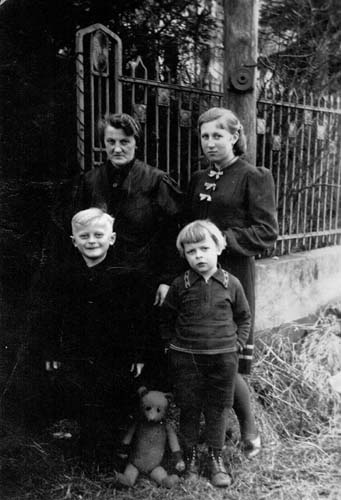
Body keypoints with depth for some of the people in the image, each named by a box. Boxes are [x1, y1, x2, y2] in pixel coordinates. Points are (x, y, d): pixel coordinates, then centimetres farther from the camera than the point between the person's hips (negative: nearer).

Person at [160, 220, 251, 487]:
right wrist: (173, 342, 3)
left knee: (217, 408, 11)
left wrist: (237, 343, 2)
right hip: (186, 357, 0)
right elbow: (167, 317, 8)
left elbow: (244, 316, 10)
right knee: (189, 409, 11)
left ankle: (216, 458, 29)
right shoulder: (180, 285, -5)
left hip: (223, 356, 0)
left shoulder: (231, 284, -3)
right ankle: (190, 457, 29)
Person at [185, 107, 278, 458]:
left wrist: (222, 240, -16)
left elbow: (267, 232, -10)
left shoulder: (253, 178, -3)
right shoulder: (198, 179, 16)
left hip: (233, 276, -6)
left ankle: (249, 431, 20)